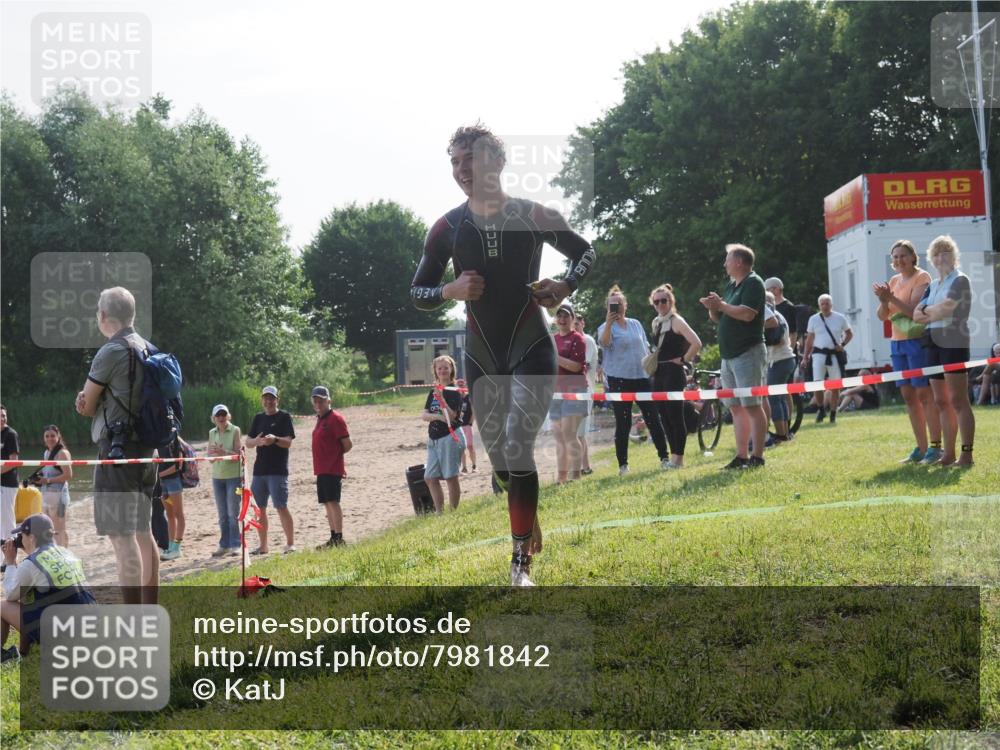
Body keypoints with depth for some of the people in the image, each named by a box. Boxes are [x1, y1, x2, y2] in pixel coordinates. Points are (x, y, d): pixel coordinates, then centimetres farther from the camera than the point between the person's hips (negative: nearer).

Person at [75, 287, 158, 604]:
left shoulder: (111, 352, -13)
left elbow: (86, 407, -7)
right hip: (145, 447, 9)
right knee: (142, 531, 15)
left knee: (121, 536, -9)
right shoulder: (147, 350, 13)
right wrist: (90, 401, 1)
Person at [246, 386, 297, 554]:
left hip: (278, 471, -6)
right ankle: (263, 546, 17)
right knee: (259, 508, 8)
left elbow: (288, 442, -9)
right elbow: (248, 442, 10)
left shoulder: (284, 417, 0)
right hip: (259, 470, 6)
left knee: (281, 507, -11)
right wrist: (258, 441, -13)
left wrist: (275, 439, -29)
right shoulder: (258, 418, 15)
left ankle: (290, 543, -7)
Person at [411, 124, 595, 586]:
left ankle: (521, 561, -13)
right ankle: (529, 525, 36)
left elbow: (584, 252, 10)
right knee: (498, 457, 9)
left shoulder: (534, 216, -5)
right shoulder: (447, 228, 0)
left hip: (531, 350, -3)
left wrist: (565, 287, -10)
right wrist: (450, 291, -15)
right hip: (481, 357, 3)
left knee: (518, 448, -17)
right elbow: (418, 292, 7)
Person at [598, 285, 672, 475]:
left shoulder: (636, 324, 14)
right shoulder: (606, 327, 1)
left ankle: (664, 457, 6)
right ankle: (623, 465, 4)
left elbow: (646, 348, 20)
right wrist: (609, 322, -33)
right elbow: (604, 342, -22)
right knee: (623, 423, -1)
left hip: (642, 377, 3)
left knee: (653, 419, 0)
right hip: (619, 380, -3)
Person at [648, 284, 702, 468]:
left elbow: (696, 343, -20)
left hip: (674, 373, -8)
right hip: (659, 373, 8)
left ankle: (678, 457, -1)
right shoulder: (656, 323, 14)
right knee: (664, 416, 8)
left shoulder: (676, 321, -9)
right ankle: (672, 456, 15)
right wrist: (654, 361, 14)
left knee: (675, 415, -7)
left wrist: (683, 360, -12)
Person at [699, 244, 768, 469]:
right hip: (729, 355, 9)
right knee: (736, 407, 8)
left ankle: (757, 457, -8)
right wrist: (713, 307, 1)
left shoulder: (753, 283, -8)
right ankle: (741, 456, 11)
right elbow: (718, 318, 22)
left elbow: (747, 314, -22)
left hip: (748, 353, -9)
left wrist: (721, 305, -13)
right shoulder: (731, 286, 20)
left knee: (752, 406, -9)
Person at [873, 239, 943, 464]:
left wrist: (891, 298, -24)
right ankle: (921, 448, 12)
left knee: (924, 394, -8)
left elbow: (914, 310, -17)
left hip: (918, 341, -7)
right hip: (897, 343, 8)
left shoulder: (922, 277, -7)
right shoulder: (894, 281, 14)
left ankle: (935, 447, -6)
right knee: (908, 396, 7)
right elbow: (882, 316, 10)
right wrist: (884, 300, -10)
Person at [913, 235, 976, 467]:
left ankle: (967, 454, -11)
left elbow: (945, 308, -15)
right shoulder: (933, 285, 19)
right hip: (934, 345, 8)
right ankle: (948, 454, 11)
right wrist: (936, 312, -7)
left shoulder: (960, 280, -3)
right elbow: (916, 314, 11)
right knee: (941, 402, 7)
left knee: (958, 400, -10)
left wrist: (927, 311, 3)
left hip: (954, 344, -8)